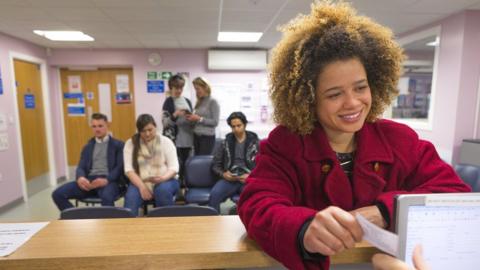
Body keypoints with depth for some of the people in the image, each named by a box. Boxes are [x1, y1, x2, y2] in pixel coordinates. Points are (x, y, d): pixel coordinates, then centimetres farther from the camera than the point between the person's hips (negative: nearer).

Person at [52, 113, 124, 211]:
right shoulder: (87, 147, 24)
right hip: (89, 180, 5)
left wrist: (106, 180, -20)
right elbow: (81, 167, 14)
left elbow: (120, 167, -1)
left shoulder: (118, 145, 10)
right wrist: (80, 178, -12)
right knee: (58, 194, -15)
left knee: (107, 197, -39)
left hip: (109, 180, -5)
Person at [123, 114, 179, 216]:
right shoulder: (130, 143, 5)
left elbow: (174, 167, -4)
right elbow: (129, 169, -4)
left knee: (163, 190, -34)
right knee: (131, 197, -31)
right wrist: (142, 187, -19)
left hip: (164, 181, -1)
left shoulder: (166, 142, 2)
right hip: (140, 182, 1)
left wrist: (163, 178, -25)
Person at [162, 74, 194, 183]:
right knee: (177, 165, -7)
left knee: (186, 165, 12)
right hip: (175, 139, -5)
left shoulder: (187, 101, 12)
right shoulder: (168, 102, -4)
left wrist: (192, 119, 1)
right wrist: (175, 115, -24)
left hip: (187, 139, 6)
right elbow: (164, 122, -10)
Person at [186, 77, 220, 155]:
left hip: (207, 137, -6)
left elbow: (215, 122, -11)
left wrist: (199, 119, -15)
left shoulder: (212, 102, -7)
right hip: (196, 136, 7)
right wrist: (192, 118, 1)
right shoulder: (198, 102, 12)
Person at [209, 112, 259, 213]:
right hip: (229, 179, 2)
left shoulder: (255, 142, 8)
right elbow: (215, 165, 15)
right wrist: (223, 174, -6)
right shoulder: (226, 142, 13)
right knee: (214, 194, -28)